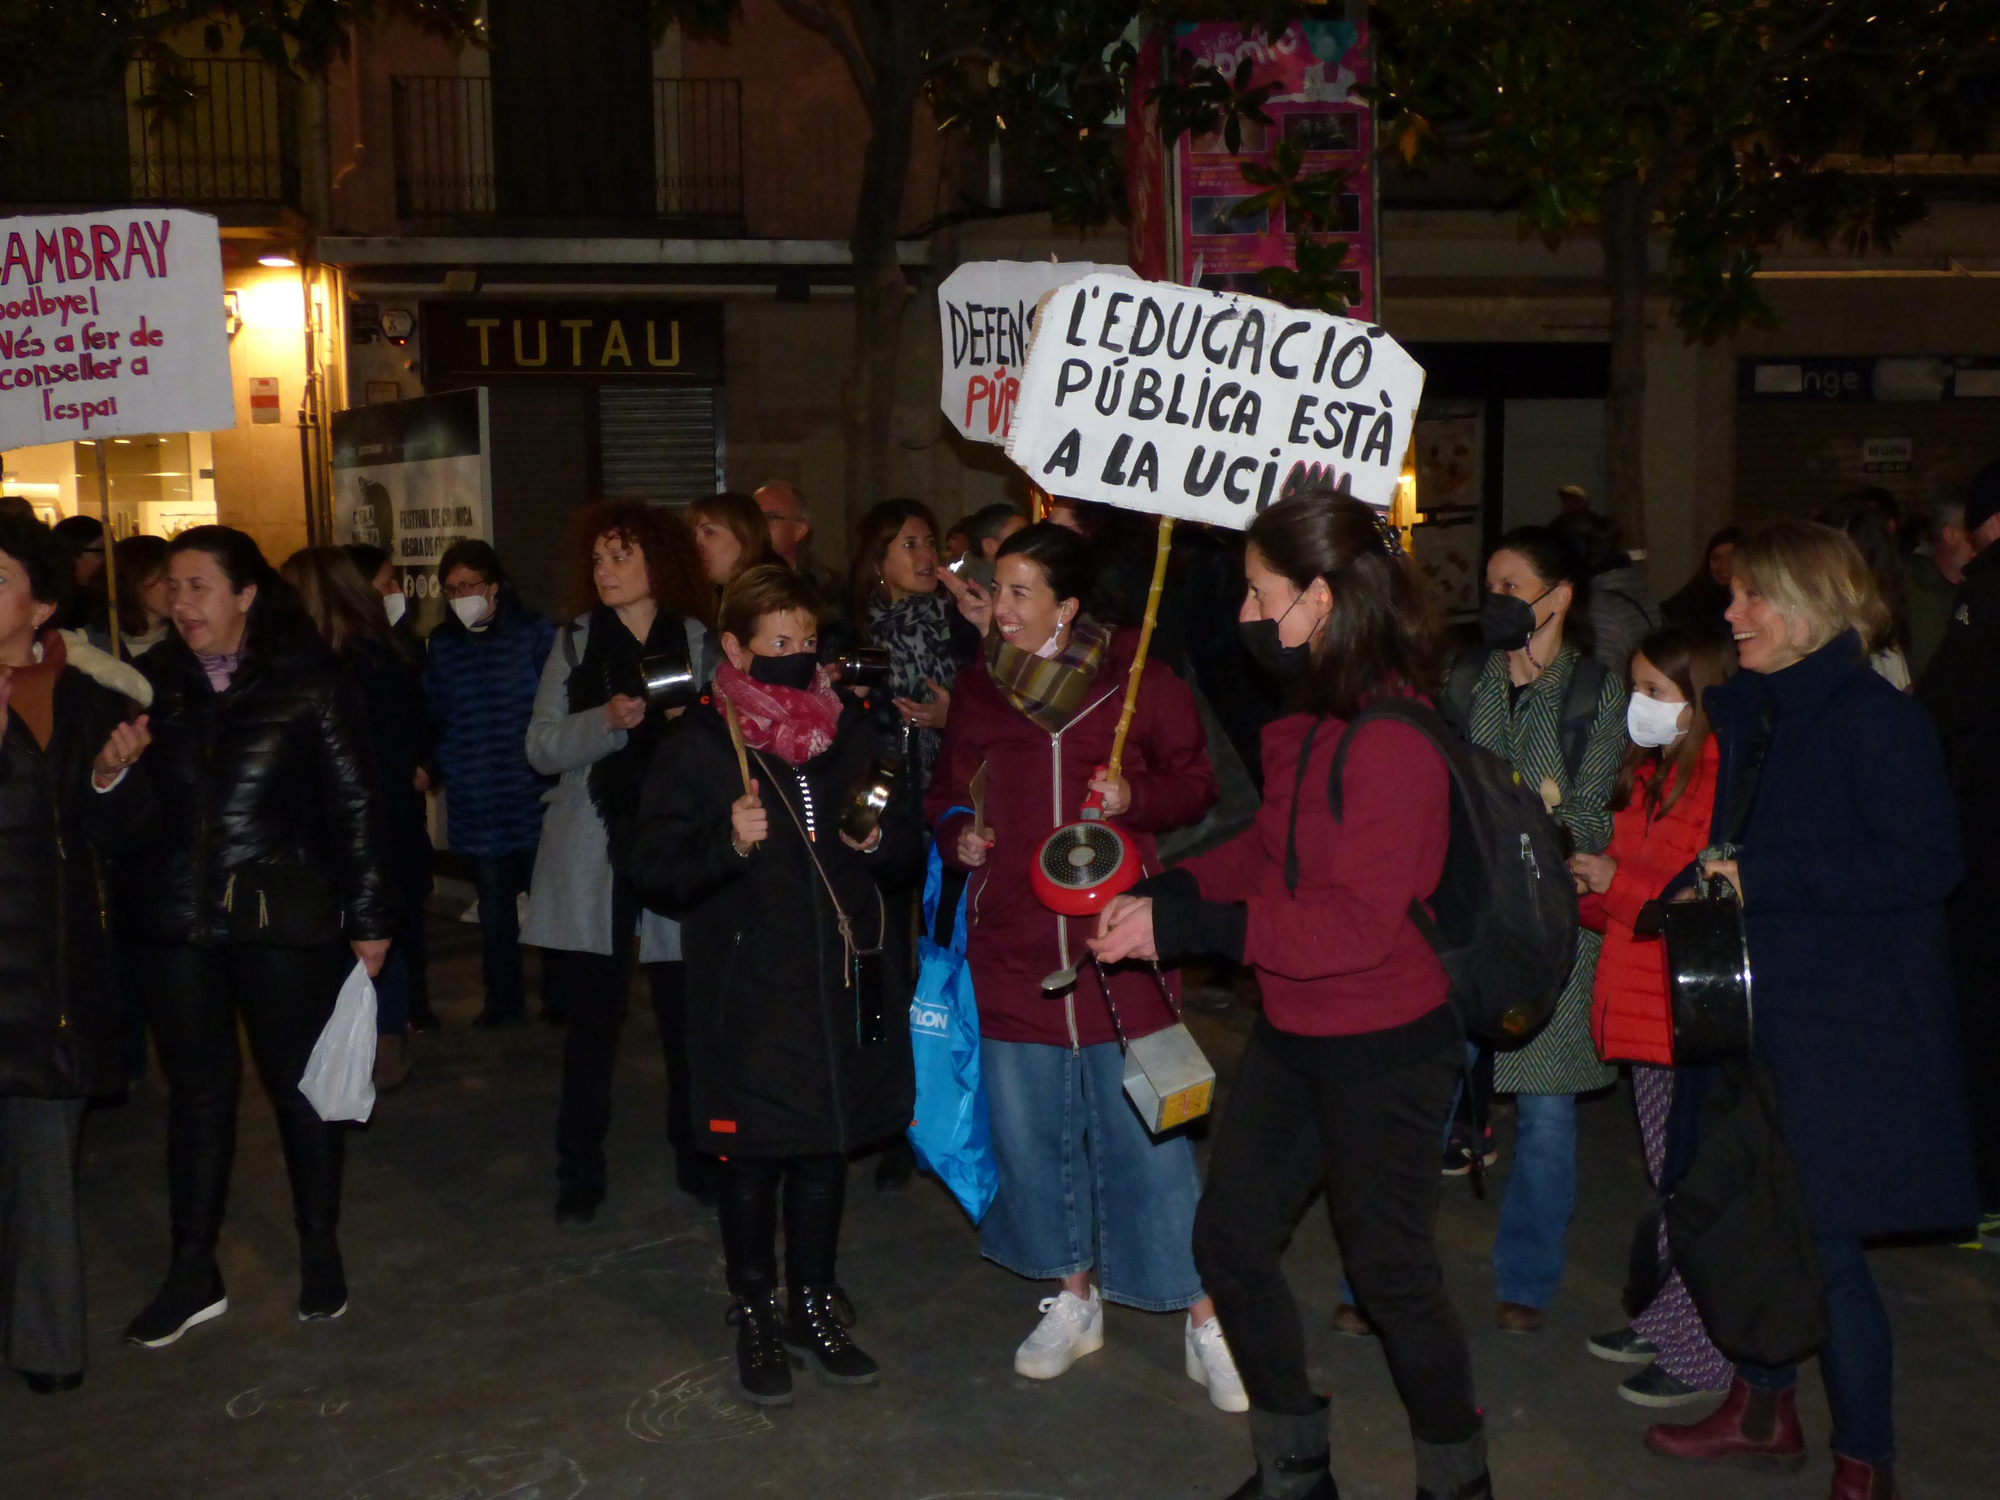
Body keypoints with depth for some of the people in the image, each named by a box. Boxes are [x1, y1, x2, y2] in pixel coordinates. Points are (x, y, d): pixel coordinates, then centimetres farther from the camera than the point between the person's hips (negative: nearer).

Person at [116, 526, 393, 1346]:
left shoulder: (306, 680, -3)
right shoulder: (151, 681, 5)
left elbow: (351, 802, -2)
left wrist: (368, 915, -4)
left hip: (286, 916, -2)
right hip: (176, 922, 3)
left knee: (300, 1085, 9)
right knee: (198, 1092, 10)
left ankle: (320, 1250, 25)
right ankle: (193, 1272, 21)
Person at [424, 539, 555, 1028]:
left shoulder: (534, 633, -5)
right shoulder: (442, 643, 6)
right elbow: (433, 715, 10)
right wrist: (436, 768, -2)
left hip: (531, 796, -3)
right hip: (474, 801, 3)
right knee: (493, 901, 13)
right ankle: (503, 996, 24)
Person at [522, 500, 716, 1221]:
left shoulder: (699, 642, 4)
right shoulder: (575, 642, 7)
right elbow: (541, 747, 0)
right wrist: (607, 721, -16)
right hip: (592, 858, 1)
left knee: (685, 1016, 3)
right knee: (591, 1020, 5)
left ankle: (695, 1157, 22)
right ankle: (579, 1174, 18)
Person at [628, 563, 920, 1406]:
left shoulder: (850, 731, 9)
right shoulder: (699, 744, -3)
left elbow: (908, 858, 13)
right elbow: (657, 875, -6)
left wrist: (880, 840, -9)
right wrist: (727, 842, -24)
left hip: (844, 982, 4)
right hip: (749, 996, -4)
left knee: (827, 1150, 14)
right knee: (752, 1160, 6)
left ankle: (813, 1309, 31)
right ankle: (755, 1319, 24)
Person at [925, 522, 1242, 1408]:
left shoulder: (1137, 682, -4)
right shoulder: (979, 688, 7)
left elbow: (1194, 786, 4)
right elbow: (948, 792, 20)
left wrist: (1134, 796, -14)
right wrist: (955, 834, 0)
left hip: (1116, 941, -4)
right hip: (1010, 947, 4)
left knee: (1146, 1132, -1)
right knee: (1030, 1133, 11)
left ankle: (1204, 1323, 15)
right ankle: (1075, 1301, 32)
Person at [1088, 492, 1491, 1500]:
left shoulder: (1392, 737, -24)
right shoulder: (1303, 717, 3)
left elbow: (1358, 923, -27)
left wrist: (1183, 925, -26)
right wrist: (1163, 891, -3)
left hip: (1387, 1046, -9)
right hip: (1293, 1035, 9)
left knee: (1391, 1273, 7)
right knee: (1230, 1241, 14)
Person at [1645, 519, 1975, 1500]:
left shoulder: (1874, 719, -15)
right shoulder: (1754, 713, 10)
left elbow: (1924, 861, -22)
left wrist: (1760, 878, -23)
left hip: (1851, 1031, -8)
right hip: (1769, 1010, 8)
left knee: (1825, 1242, -1)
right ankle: (1764, 1410, 34)